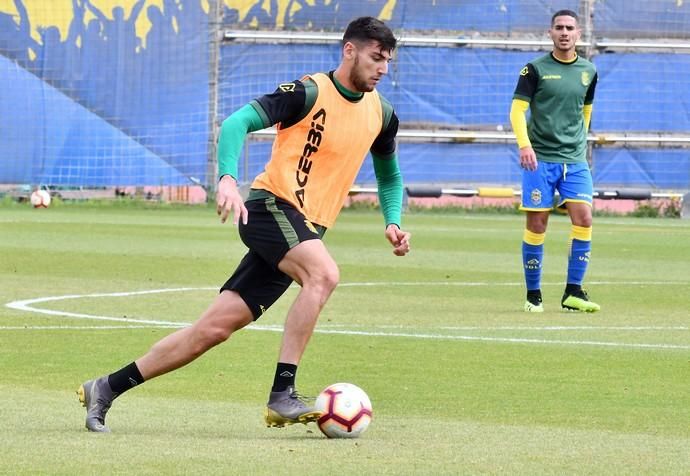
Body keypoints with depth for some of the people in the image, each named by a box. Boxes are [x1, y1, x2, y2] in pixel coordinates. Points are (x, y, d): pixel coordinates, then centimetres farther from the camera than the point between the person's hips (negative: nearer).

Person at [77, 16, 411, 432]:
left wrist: (393, 222, 11)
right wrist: (229, 178, -30)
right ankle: (282, 396, -35)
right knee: (324, 273, -35)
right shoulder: (309, 93, -9)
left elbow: (389, 175, 29)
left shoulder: (381, 114, 12)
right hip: (271, 206, -6)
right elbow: (238, 122, -15)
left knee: (216, 328, 1)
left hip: (304, 231, 6)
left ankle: (106, 389, 8)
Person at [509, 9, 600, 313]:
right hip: (540, 158, -3)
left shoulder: (588, 72, 10)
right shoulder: (536, 69, -2)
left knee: (583, 220, -10)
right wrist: (524, 145, -21)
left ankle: (573, 293, -3)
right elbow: (517, 109, -7)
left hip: (575, 160, 3)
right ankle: (533, 296, 8)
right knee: (536, 225, -2)